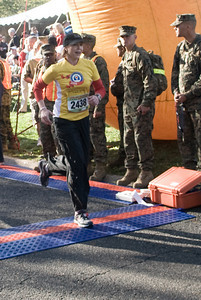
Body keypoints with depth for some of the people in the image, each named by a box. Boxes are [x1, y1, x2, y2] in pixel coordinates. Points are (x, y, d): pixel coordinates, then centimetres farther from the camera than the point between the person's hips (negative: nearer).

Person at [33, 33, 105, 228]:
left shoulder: (89, 65, 0)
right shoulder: (56, 69, -10)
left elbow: (100, 88, 7)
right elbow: (37, 87, 3)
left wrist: (97, 97, -15)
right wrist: (42, 109, -8)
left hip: (83, 118, 6)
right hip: (64, 120, -5)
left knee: (80, 161, 14)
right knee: (77, 164, -9)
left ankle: (47, 166, 44)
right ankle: (80, 212, 1)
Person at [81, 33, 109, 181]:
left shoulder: (98, 61, -8)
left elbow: (104, 86, -12)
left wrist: (99, 107, -18)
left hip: (94, 106, -7)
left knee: (97, 137, -3)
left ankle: (101, 168, 5)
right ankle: (86, 165, 20)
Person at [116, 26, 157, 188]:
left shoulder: (140, 55, -12)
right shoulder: (125, 57, 16)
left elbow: (150, 81, -18)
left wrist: (146, 103, -20)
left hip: (141, 106, -9)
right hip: (128, 105, 9)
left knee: (142, 138, -6)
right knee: (129, 138, 11)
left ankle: (146, 172, 2)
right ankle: (131, 171, 20)